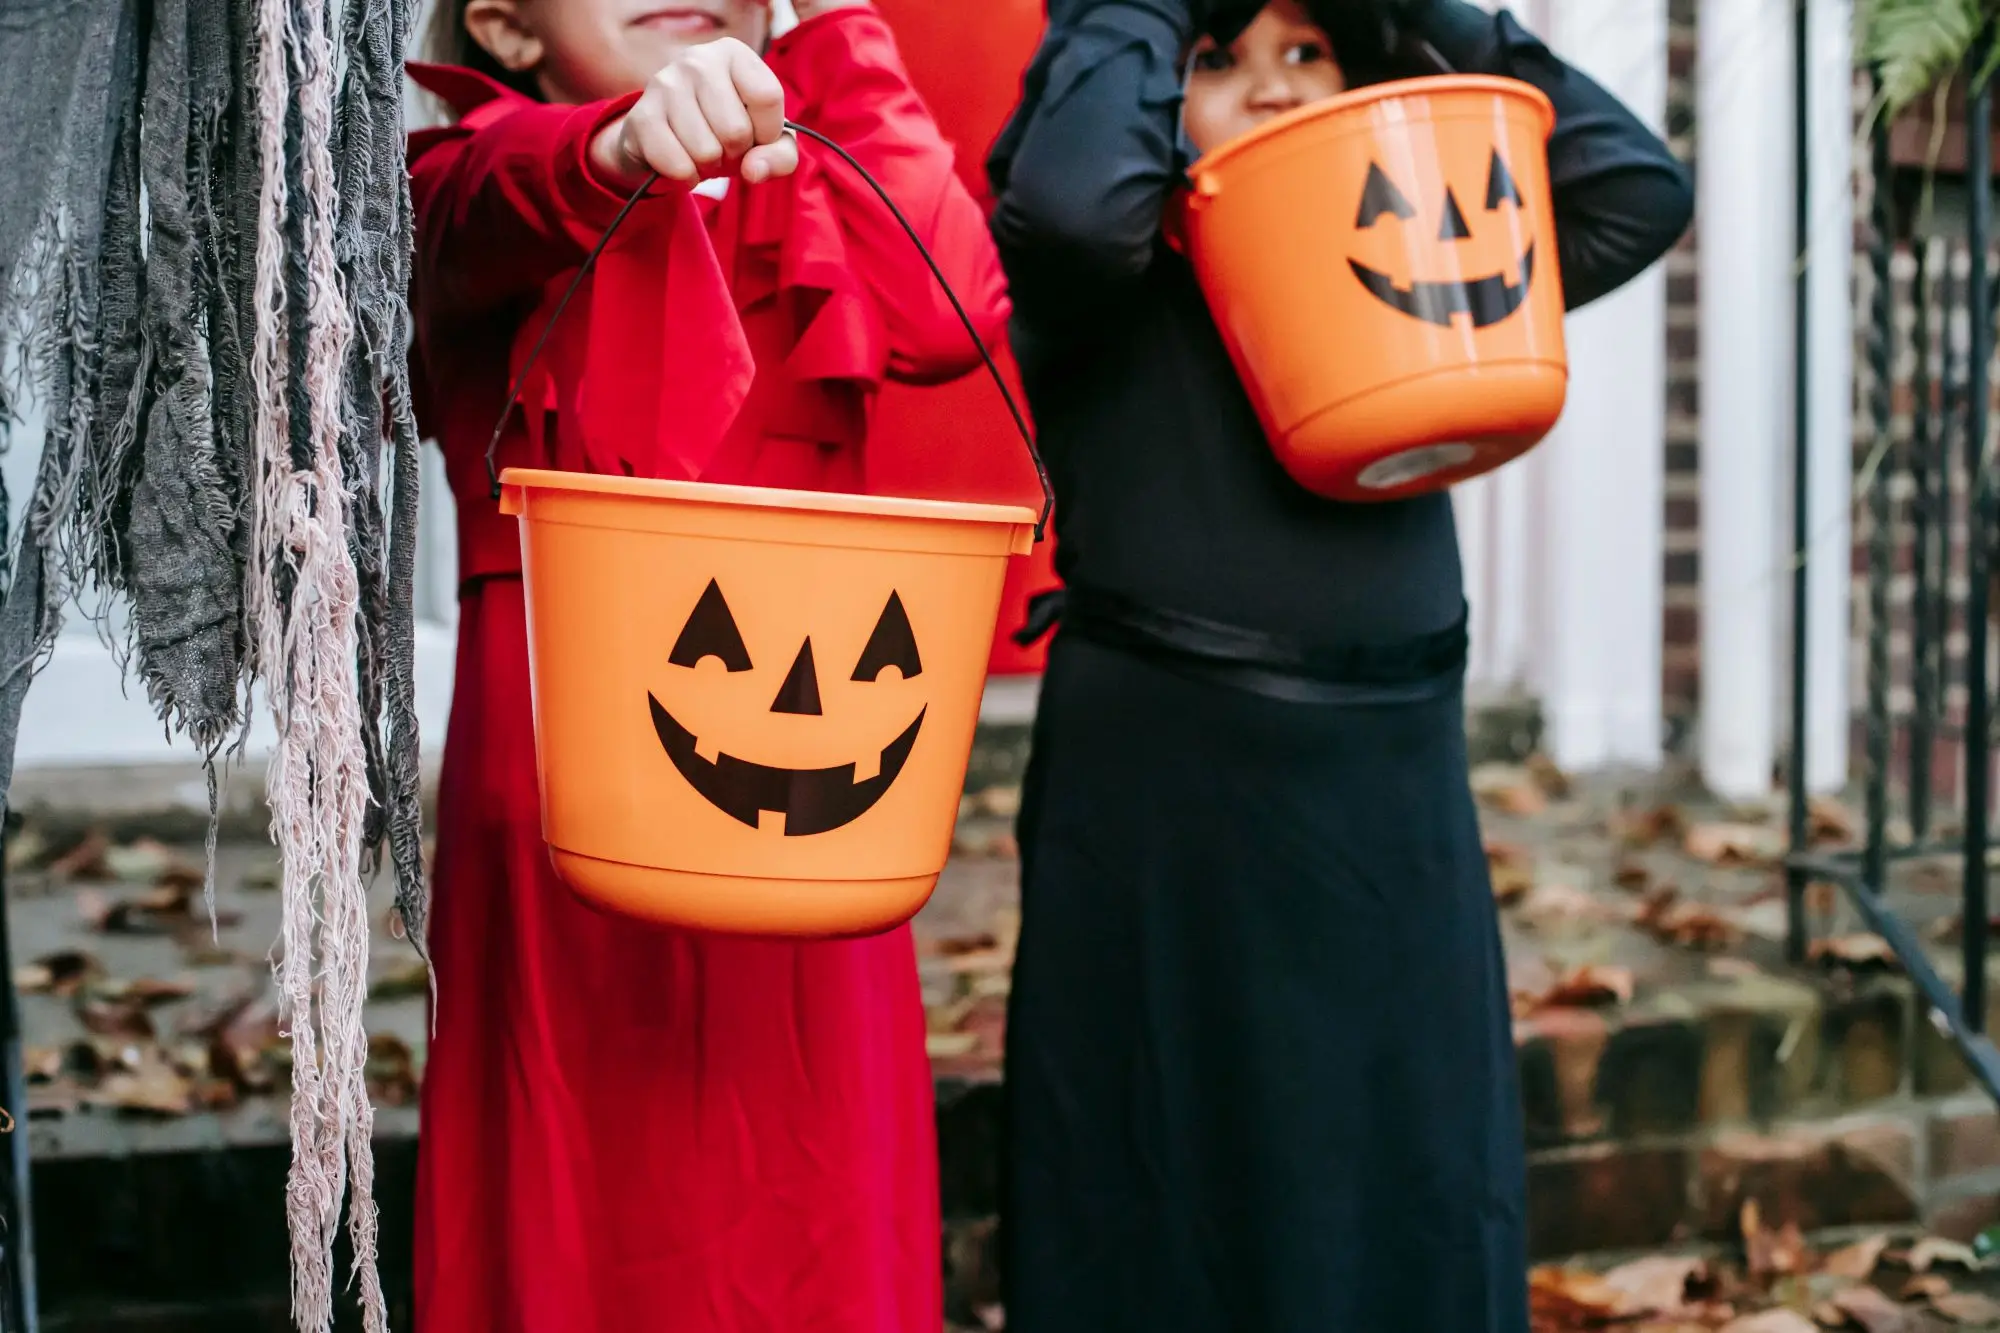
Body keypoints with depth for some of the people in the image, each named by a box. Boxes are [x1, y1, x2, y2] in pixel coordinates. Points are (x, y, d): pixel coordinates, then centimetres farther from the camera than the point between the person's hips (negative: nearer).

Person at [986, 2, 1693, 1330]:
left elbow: (1640, 191, 5)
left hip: (1396, 813, 5)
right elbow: (1070, 200, -26)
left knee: (1419, 1215, 12)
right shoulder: (1103, 303, -3)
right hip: (1163, 809, -4)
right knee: (1176, 1226, 4)